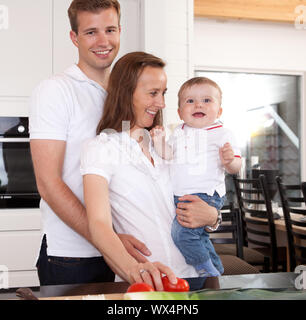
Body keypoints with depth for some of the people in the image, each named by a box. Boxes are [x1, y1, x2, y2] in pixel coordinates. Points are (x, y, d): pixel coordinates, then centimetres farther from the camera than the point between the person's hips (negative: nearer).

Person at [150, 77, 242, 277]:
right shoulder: (179, 132, 11)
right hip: (180, 196, 7)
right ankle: (217, 270, 40)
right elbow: (167, 156, 15)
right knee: (199, 237, 19)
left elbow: (235, 168, -9)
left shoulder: (222, 133, -7)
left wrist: (229, 160, -30)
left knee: (182, 232, -21)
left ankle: (209, 273, -5)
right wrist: (159, 141, 0)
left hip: (206, 195, -7)